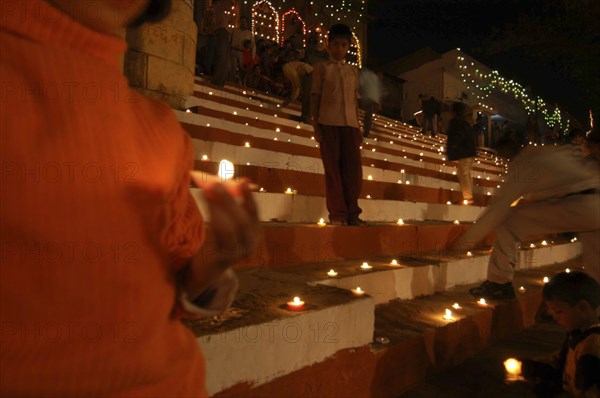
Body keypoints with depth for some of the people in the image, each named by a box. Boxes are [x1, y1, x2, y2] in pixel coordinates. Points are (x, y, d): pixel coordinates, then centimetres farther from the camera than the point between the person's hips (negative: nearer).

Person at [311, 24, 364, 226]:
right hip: (328, 122, -3)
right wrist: (315, 125, -4)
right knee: (333, 166, -5)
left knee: (353, 166, -4)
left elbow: (355, 100, 18)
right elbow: (315, 96, 5)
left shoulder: (353, 71, 19)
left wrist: (358, 126, 11)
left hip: (350, 123, 3)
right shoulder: (322, 68, 10)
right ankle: (337, 213, -2)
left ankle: (352, 212, 2)